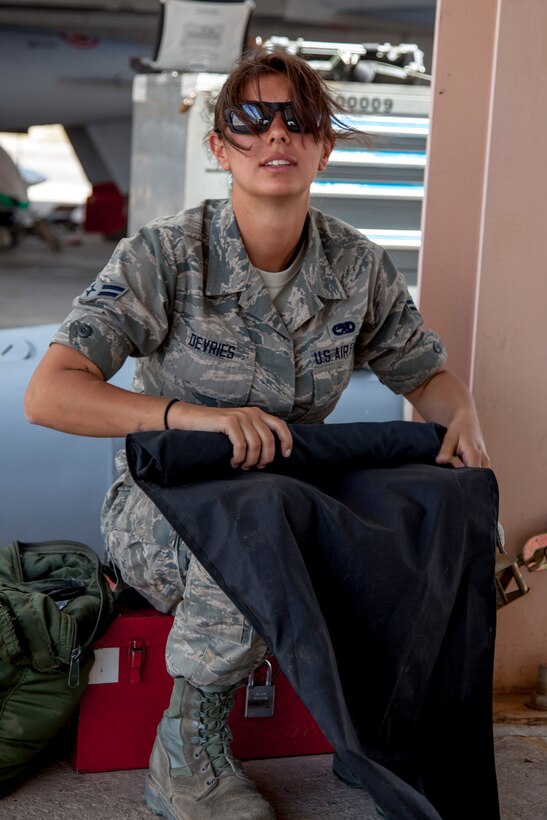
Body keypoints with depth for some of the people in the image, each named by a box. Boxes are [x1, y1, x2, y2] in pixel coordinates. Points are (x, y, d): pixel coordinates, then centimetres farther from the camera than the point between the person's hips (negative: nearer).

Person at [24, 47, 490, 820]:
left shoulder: (357, 266, -3)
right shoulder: (165, 255, -16)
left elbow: (426, 373, 11)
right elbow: (47, 394, -24)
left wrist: (464, 417, -14)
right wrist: (194, 415, -38)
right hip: (162, 513, -3)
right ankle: (186, 754, -17)